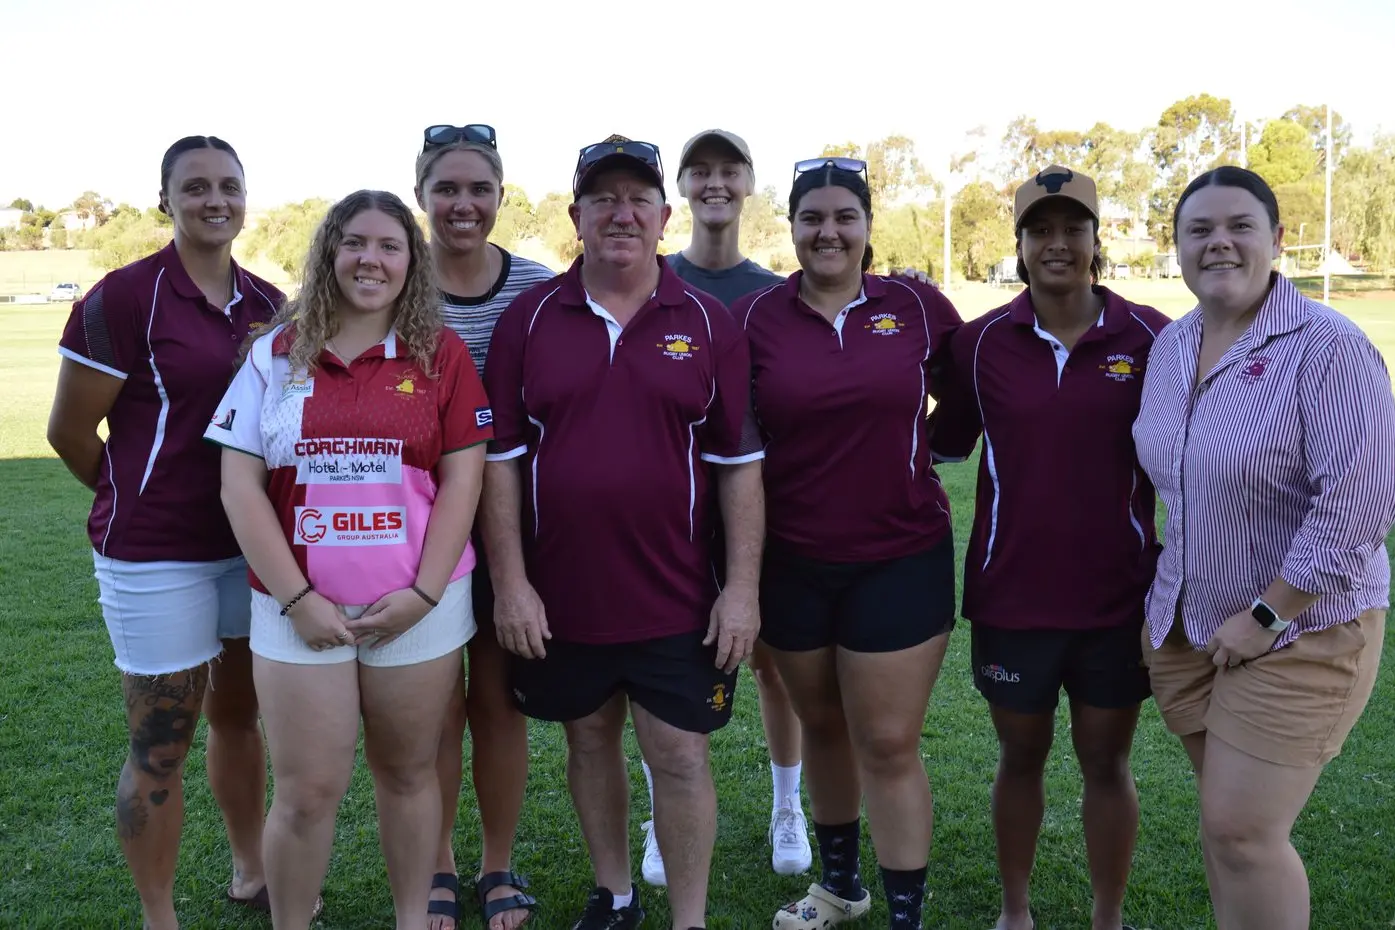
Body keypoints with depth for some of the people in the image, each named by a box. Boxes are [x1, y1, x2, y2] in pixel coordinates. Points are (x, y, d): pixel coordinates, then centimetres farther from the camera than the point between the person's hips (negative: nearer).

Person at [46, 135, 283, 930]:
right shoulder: (123, 298, -12)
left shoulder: (268, 304, 5)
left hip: (249, 544, 6)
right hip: (157, 557, -5)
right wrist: (144, 503, 6)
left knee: (239, 714, 19)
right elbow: (70, 431, -7)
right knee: (162, 745, 4)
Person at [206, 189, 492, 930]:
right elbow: (240, 486, 0)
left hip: (417, 607, 0)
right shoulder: (275, 354, 3)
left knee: (407, 773, 13)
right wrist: (295, 598, -9)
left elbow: (462, 479, -2)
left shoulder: (441, 355, 1)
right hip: (303, 609, 0)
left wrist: (422, 594, -10)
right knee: (306, 792, 4)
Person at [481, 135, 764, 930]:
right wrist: (511, 582, -5)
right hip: (560, 595, 2)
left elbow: (738, 464, -2)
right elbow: (502, 458, -1)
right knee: (590, 740, 17)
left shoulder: (709, 323, -1)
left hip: (676, 597, -1)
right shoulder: (529, 318, 0)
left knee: (680, 756, 5)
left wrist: (743, 586, -6)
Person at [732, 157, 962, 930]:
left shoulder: (918, 306, -3)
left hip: (900, 560, -1)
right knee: (822, 728, 18)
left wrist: (916, 445, -3)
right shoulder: (755, 317, -4)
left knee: (889, 745, 3)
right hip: (792, 563, 2)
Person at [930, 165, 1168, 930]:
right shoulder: (981, 342, -3)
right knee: (1021, 756, 15)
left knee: (1106, 761, 12)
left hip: (1118, 593, 0)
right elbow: (944, 446, 8)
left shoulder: (1151, 337, -5)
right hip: (1012, 593, 1)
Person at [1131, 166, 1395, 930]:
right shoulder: (1170, 345, 4)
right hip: (1186, 624, 6)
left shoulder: (1329, 347, -17)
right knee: (1223, 821, 15)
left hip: (1299, 635, -6)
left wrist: (1266, 617, -19)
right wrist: (1170, 588, 10)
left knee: (1242, 832, -3)